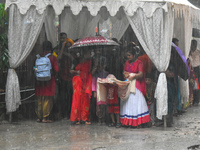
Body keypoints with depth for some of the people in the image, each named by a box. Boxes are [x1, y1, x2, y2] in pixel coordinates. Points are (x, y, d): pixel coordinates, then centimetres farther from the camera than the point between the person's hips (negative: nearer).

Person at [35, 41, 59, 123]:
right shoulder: (52, 57, -6)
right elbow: (56, 70, -8)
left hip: (39, 80, 3)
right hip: (49, 79, -3)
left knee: (39, 99, 11)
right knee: (47, 99, 2)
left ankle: (39, 117, 15)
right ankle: (45, 117, 1)